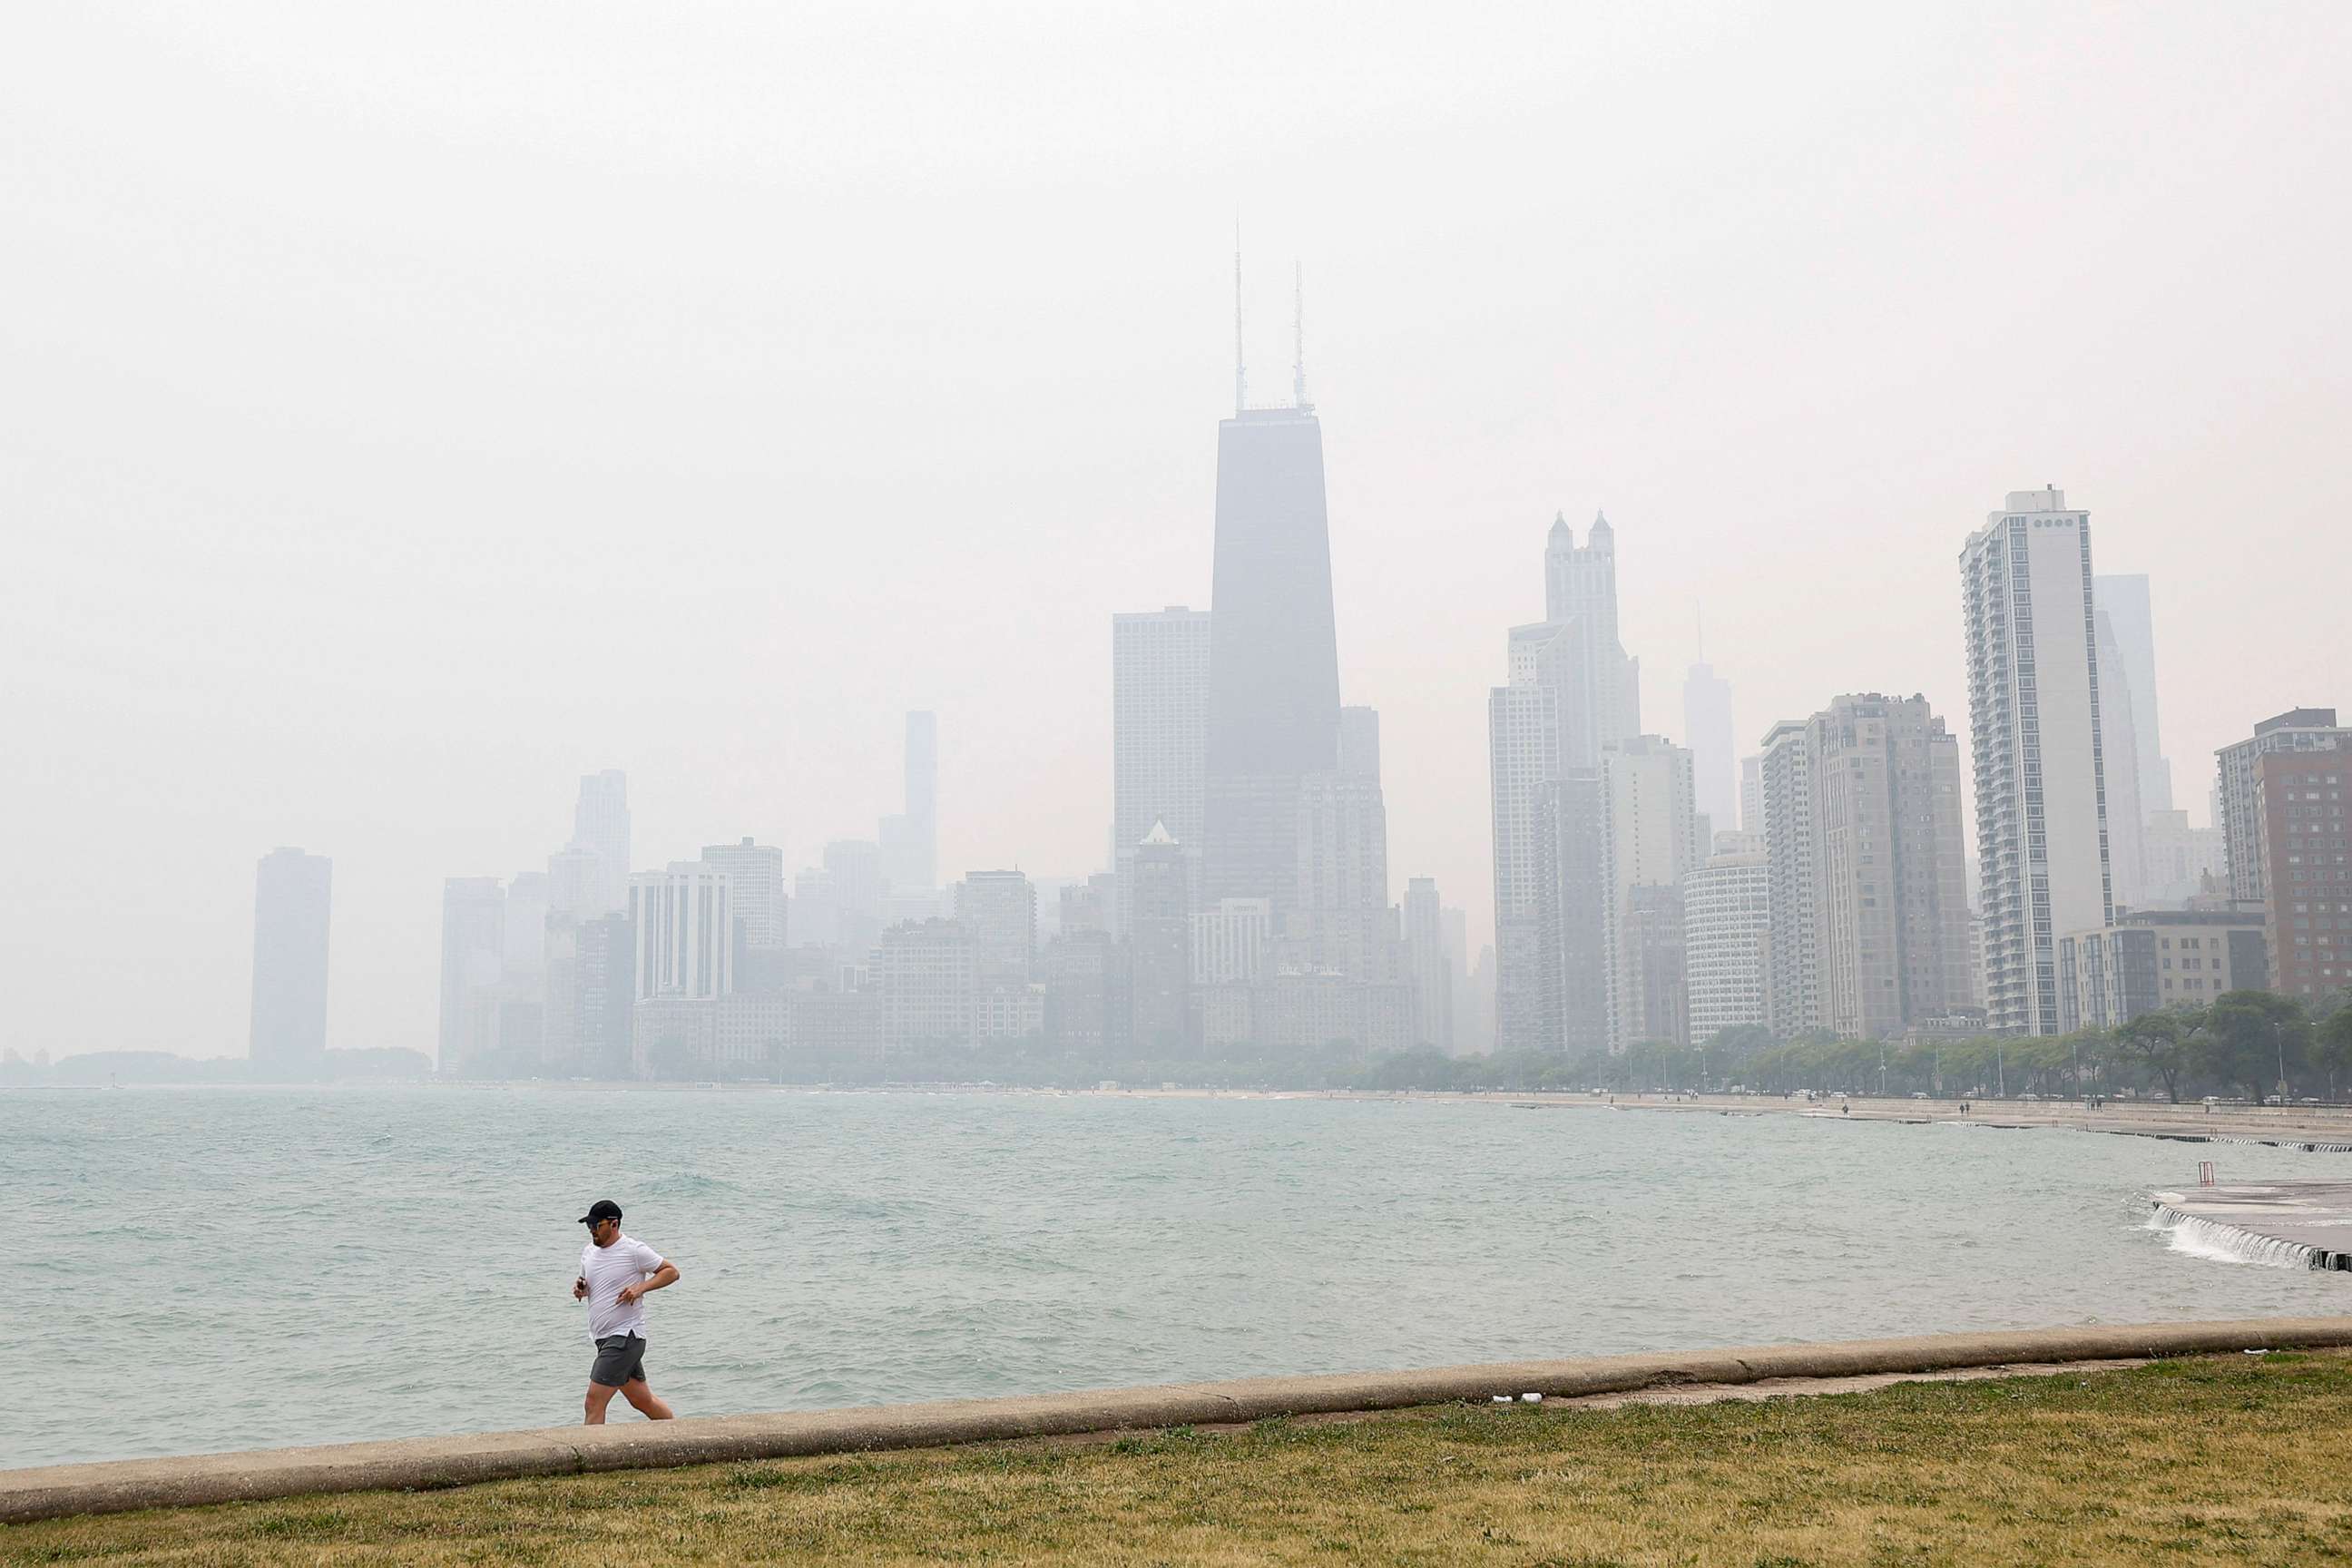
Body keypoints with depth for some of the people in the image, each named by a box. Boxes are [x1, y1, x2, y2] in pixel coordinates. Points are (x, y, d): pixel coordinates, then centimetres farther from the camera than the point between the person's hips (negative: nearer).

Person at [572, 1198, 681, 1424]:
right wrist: (580, 1289, 2)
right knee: (643, 1402, 15)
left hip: (625, 1336, -8)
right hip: (603, 1338, 8)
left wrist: (641, 1287, -18)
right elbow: (586, 1284, 25)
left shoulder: (634, 1250, -11)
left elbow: (671, 1271, -5)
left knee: (594, 1402, -14)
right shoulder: (588, 1252, 11)